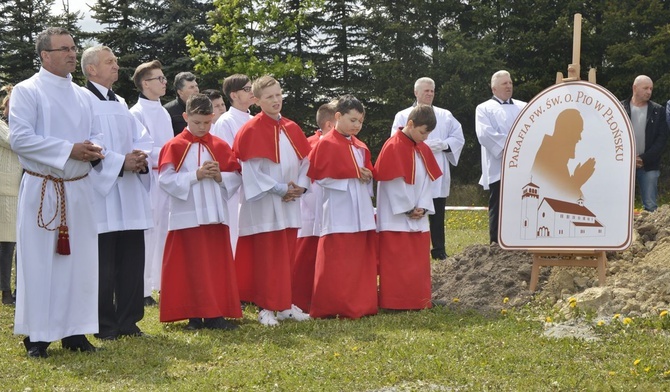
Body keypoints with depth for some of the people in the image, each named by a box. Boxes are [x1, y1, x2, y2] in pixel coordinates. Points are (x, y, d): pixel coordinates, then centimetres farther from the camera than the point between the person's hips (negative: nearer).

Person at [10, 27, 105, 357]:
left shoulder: (81, 96, 14)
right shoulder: (27, 91, -5)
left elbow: (95, 134, 17)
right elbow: (19, 137, -15)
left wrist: (94, 149, -9)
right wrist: (70, 150, -19)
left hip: (78, 189, 6)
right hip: (42, 190, -6)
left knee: (78, 259, 6)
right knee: (39, 262, -3)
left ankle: (74, 330, 14)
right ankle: (36, 336, 3)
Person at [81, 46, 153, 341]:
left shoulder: (120, 104, 19)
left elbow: (142, 138, 14)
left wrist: (140, 157, -8)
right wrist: (121, 162, -20)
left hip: (129, 194, 7)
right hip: (101, 193, -7)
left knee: (132, 259, 7)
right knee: (104, 264, -3)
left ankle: (128, 321, 15)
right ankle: (105, 325, 5)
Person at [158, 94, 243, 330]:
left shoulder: (220, 147, 11)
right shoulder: (174, 147, -1)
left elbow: (236, 177, 9)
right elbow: (166, 179, -10)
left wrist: (220, 176, -11)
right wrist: (195, 175, -17)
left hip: (215, 214, 4)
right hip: (188, 217, -4)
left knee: (218, 264, 3)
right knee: (192, 267, -2)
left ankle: (215, 314, 7)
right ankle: (194, 315, 2)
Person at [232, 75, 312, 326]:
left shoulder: (291, 129, 11)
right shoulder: (252, 130, -8)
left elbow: (305, 161, 12)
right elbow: (252, 170, -13)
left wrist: (300, 186, -5)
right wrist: (280, 189, -14)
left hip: (290, 203, 6)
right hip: (264, 204, -6)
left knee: (287, 256, 9)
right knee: (266, 257, -3)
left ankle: (285, 304, 16)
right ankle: (266, 308, 2)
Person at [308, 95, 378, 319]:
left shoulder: (360, 147, 14)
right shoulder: (326, 145, -6)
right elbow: (318, 174, -13)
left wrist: (367, 176, 1)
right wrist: (352, 175, -15)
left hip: (361, 212, 7)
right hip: (338, 213, -7)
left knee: (361, 261, 8)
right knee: (336, 263, -7)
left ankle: (361, 305, 14)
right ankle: (331, 308, -2)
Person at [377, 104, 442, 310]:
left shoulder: (423, 149, 11)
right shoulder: (393, 147, -13)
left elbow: (428, 179, 10)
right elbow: (393, 183, -15)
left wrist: (422, 207, -3)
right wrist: (408, 209, -12)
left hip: (418, 218, 7)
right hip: (396, 218, -7)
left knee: (418, 261, 9)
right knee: (396, 262, -4)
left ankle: (417, 301, 15)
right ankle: (395, 303, 0)